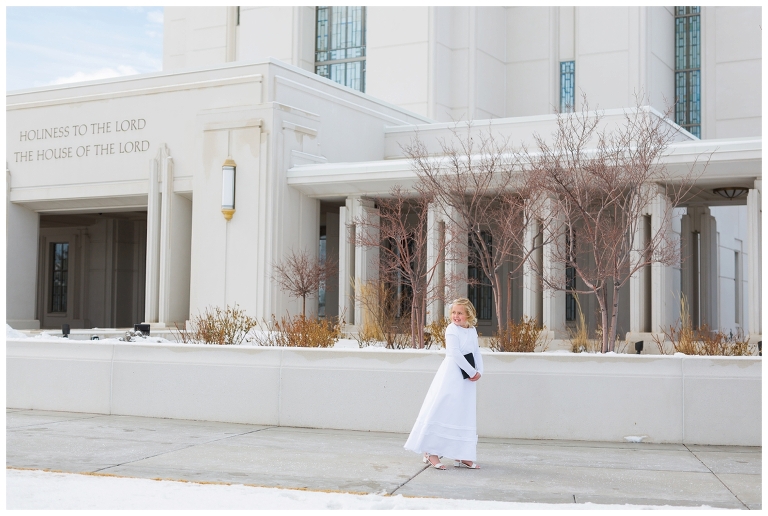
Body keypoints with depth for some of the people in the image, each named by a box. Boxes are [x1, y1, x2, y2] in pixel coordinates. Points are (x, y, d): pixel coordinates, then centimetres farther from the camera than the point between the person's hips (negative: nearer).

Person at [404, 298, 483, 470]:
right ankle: (431, 452, -1)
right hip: (451, 377, -7)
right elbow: (455, 354, -19)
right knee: (442, 412, -7)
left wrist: (479, 371, -7)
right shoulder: (452, 329, -11)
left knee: (465, 416, 9)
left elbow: (477, 353, 11)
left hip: (467, 380, 7)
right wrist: (472, 372, -16)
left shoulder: (472, 331, 10)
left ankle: (461, 455, 15)